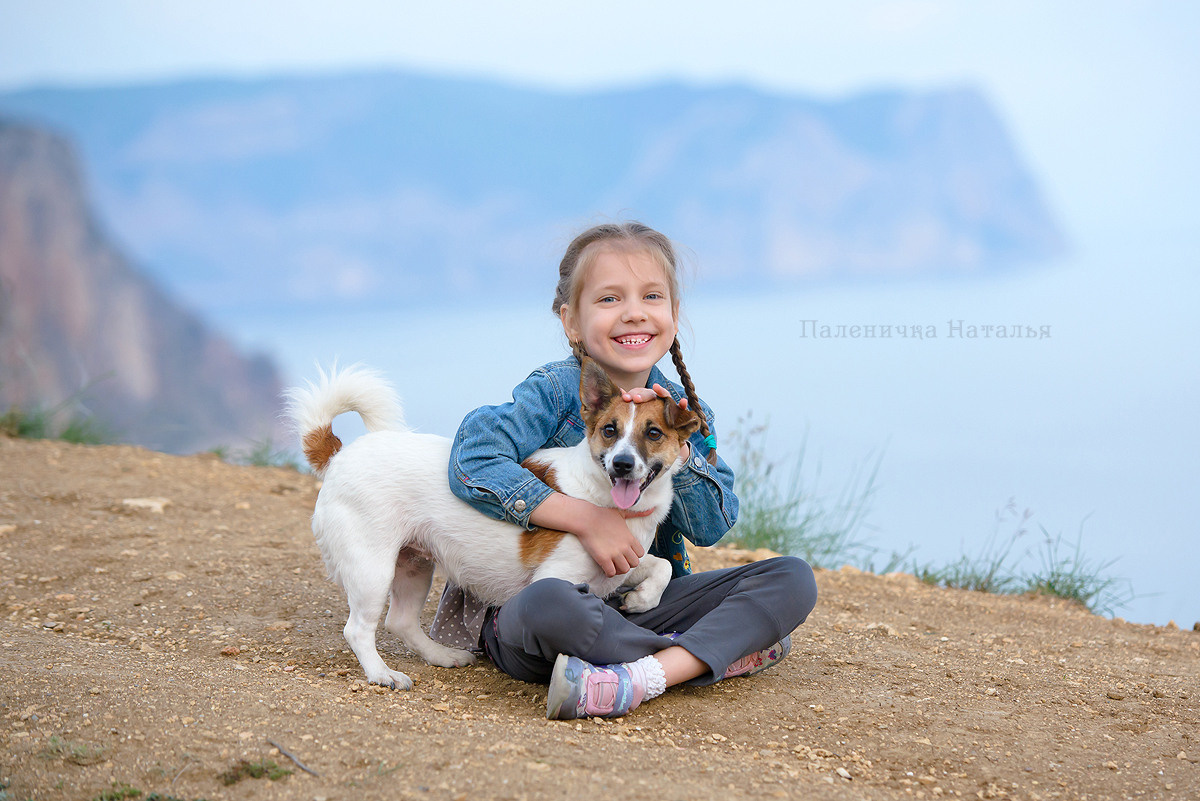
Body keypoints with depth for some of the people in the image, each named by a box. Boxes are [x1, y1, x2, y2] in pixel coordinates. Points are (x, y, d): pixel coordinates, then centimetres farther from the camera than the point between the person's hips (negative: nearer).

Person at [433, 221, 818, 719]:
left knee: (793, 579, -10)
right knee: (548, 604, -41)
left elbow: (713, 527, 0)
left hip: (647, 602, 5)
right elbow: (474, 462, -24)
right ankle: (717, 651, -20)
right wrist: (585, 519, -24)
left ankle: (646, 675, -30)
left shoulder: (684, 411, 7)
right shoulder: (555, 392, -9)